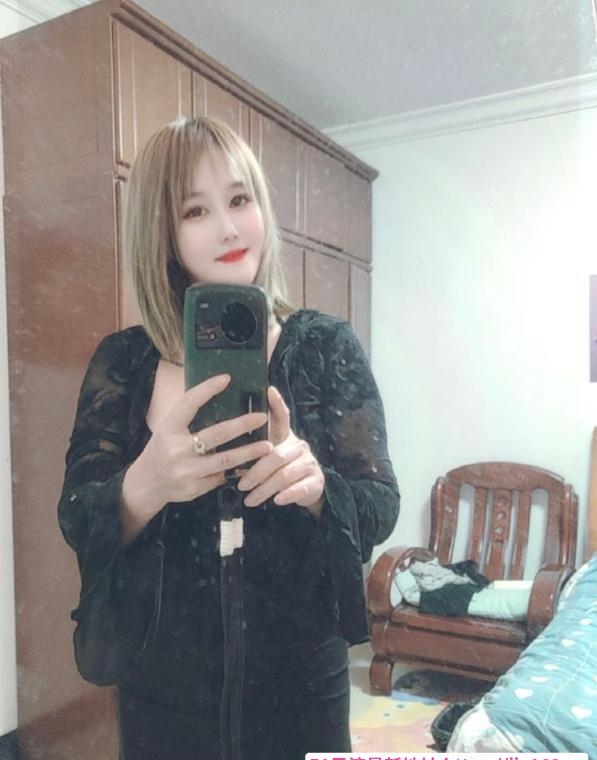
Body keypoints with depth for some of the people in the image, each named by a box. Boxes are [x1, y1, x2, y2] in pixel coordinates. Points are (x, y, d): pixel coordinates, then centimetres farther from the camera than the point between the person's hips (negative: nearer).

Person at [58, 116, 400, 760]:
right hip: (162, 679, 2)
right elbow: (78, 521, -9)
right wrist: (146, 486, -30)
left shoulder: (326, 346, -8)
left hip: (299, 675, -1)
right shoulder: (122, 361, -5)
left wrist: (315, 483, -31)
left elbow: (380, 507, -9)